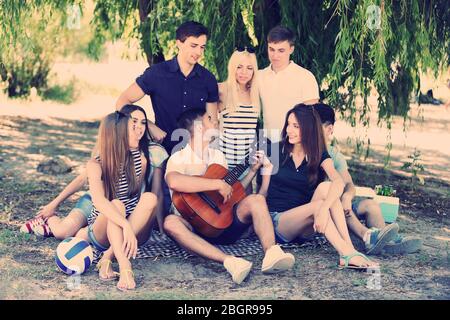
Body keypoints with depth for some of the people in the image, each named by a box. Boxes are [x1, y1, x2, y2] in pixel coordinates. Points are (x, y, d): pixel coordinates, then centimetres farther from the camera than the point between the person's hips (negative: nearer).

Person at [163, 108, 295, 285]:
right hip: (195, 227, -4)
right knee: (171, 222, -37)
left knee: (255, 200, -20)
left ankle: (271, 253, -45)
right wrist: (218, 184, -25)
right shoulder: (178, 159, -4)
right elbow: (174, 182, -29)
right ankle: (229, 261, -53)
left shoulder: (218, 156, 18)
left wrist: (253, 170, 14)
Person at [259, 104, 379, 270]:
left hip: (304, 228, 2)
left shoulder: (319, 156, 1)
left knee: (325, 187, -26)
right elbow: (264, 189, 3)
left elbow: (339, 181, -20)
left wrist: (324, 208, -37)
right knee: (317, 205, -31)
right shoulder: (276, 150, 1)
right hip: (275, 221, -2)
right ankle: (347, 255, -42)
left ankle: (349, 248, -38)